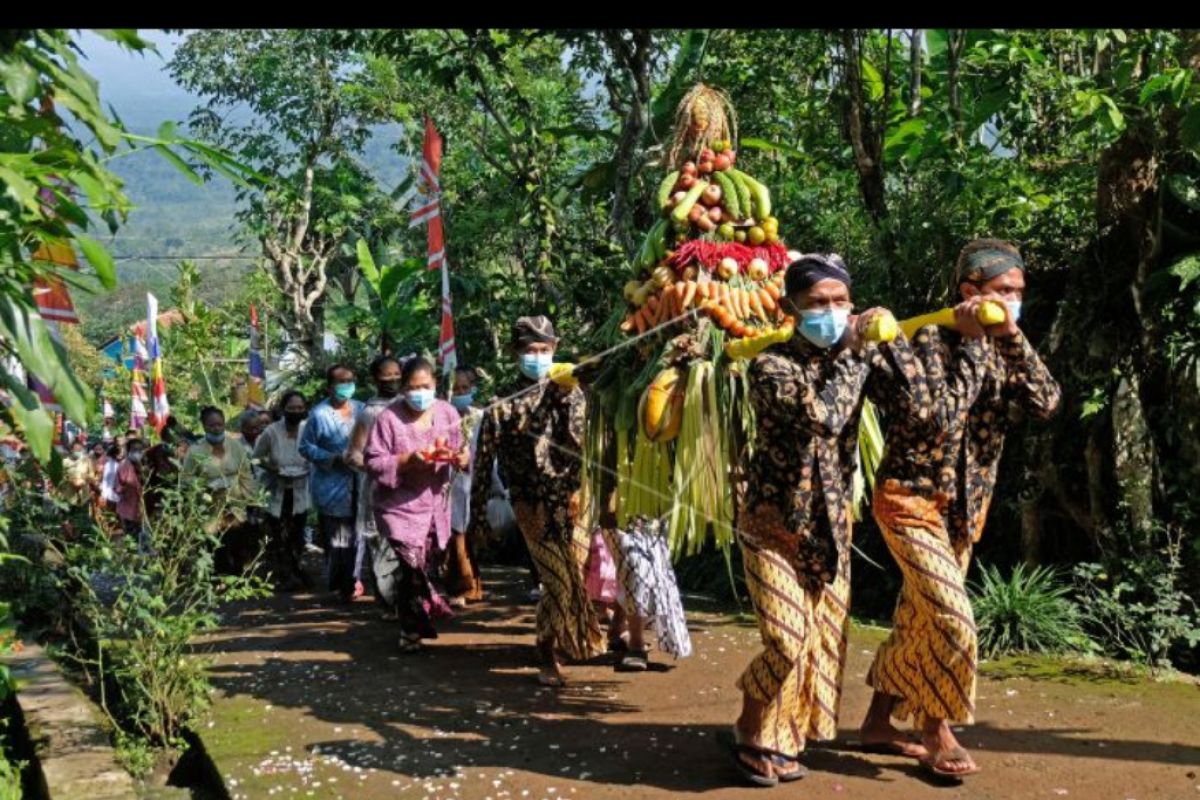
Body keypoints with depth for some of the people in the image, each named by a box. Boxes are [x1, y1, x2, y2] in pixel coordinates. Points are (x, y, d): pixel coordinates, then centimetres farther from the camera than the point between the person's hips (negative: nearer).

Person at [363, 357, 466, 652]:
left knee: (423, 566, 12)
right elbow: (372, 462, -12)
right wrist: (407, 460, -24)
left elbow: (460, 452, 8)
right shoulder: (388, 418, -11)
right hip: (401, 505, -4)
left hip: (435, 505, 4)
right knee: (412, 566, -15)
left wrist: (462, 457, -16)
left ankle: (411, 630, 30)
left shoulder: (447, 412, 1)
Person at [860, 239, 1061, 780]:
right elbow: (941, 415, -26)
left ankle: (878, 722, 26)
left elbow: (1046, 404, -10)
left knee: (917, 620, 12)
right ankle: (936, 733, 5)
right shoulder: (931, 339, -12)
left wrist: (1012, 337, -17)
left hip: (966, 506, 7)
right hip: (912, 497, -7)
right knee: (951, 618, -14)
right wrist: (971, 342, -21)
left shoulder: (1003, 350, 6)